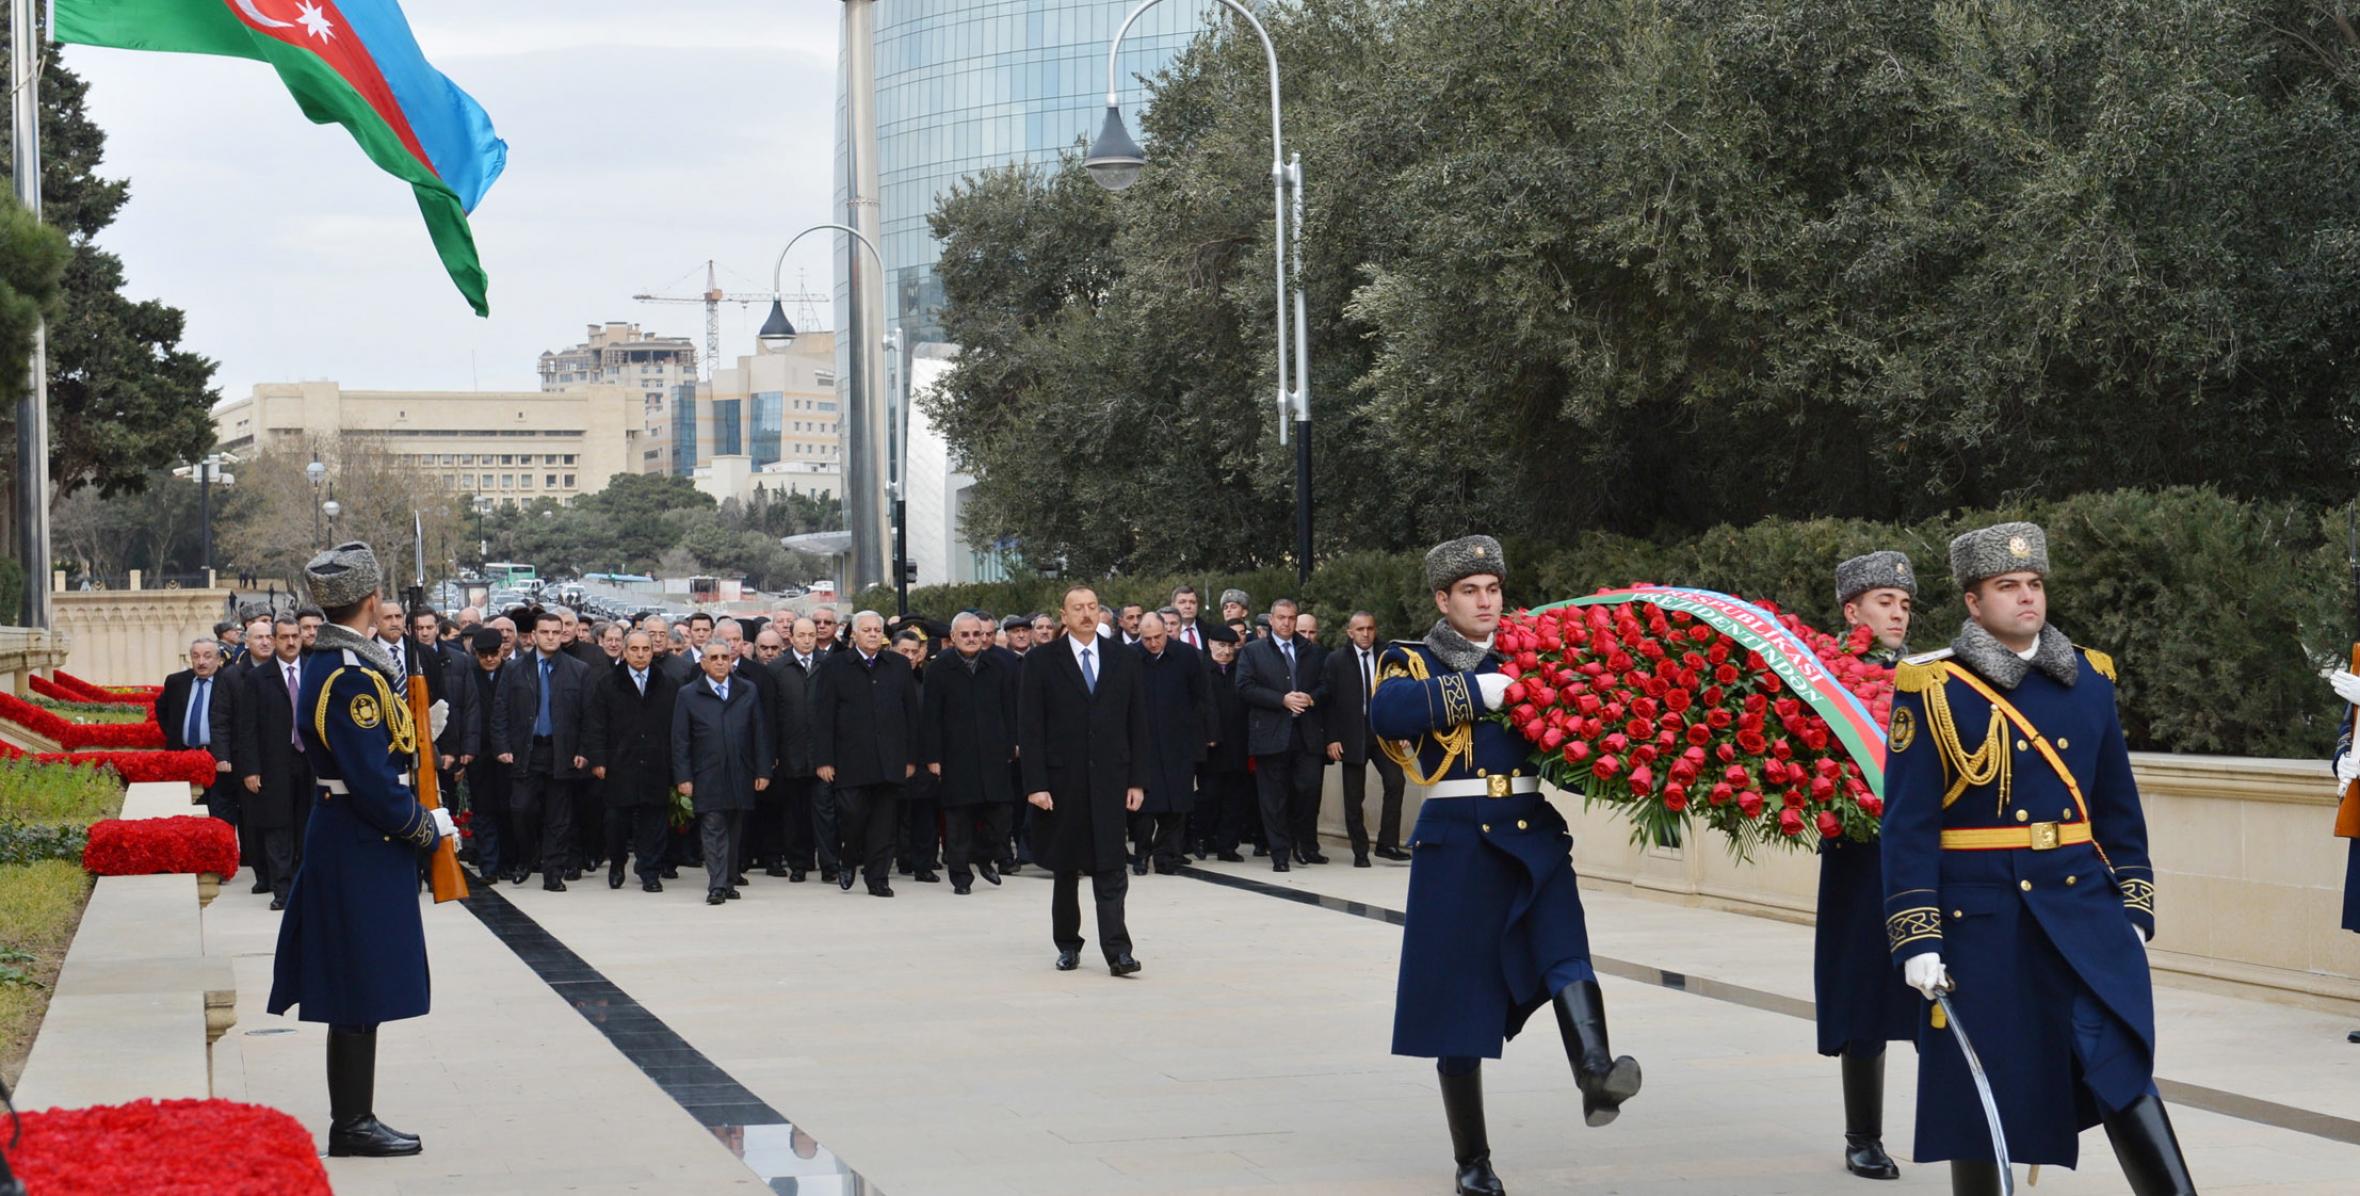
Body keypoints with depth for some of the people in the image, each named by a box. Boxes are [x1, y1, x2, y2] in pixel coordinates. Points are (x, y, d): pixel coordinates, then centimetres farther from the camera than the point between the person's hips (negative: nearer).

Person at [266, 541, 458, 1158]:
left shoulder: (326, 663, 11)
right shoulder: (353, 677, -21)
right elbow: (372, 782, -23)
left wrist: (410, 728, 7)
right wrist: (428, 826, -11)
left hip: (342, 844, 10)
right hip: (363, 850, -10)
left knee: (356, 994, 14)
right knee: (362, 993, -2)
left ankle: (353, 1119, 21)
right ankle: (353, 1125, 4)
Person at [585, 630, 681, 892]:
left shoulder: (668, 686, 7)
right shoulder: (606, 684, 4)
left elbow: (676, 729, 7)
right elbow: (595, 724, 2)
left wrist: (674, 766, 2)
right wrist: (597, 760, -6)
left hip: (656, 769, 1)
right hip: (619, 767, -1)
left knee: (653, 822, 1)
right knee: (617, 820, 3)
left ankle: (650, 873, 9)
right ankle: (616, 865, 25)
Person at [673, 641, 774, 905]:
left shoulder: (748, 692, 9)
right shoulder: (688, 695, 3)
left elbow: (760, 733, 9)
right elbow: (680, 741, 2)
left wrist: (763, 771, 3)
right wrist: (683, 777, -5)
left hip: (740, 776, 2)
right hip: (707, 779, -2)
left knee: (734, 831, 8)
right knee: (713, 831, -7)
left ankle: (729, 883, 17)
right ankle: (717, 886, -10)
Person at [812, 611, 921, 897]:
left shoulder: (899, 666, 11)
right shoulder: (834, 666, 3)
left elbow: (911, 713, 12)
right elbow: (822, 716, 0)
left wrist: (911, 758, 7)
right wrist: (823, 760, -6)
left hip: (889, 763, 2)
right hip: (850, 762, -2)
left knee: (883, 822, 3)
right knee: (852, 815, -7)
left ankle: (878, 879, 10)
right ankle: (849, 862, 19)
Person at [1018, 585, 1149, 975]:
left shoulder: (1123, 660, 7)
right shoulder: (1043, 660, 0)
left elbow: (1137, 723, 8)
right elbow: (1029, 727, -3)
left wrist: (1137, 780, 2)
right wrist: (1035, 783, -10)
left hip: (1109, 780, 1)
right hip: (1061, 780, -1)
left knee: (1110, 870, -7)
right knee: (1065, 869, 10)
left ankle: (1117, 951, -10)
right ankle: (1067, 944, 22)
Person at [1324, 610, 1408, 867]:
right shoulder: (1336, 660, 2)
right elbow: (1328, 700, -1)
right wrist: (1331, 738, -7)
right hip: (1352, 737, -1)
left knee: (1394, 781, -16)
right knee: (1354, 797, 2)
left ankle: (1387, 843, -8)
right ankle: (1360, 852, 11)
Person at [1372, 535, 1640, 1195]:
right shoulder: (1414, 662, 5)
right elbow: (1387, 712, -18)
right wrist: (1478, 690, -21)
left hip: (1532, 832, 2)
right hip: (1455, 842, -2)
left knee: (1565, 949, -25)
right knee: (1459, 998, 1)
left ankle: (1596, 1077, -47)